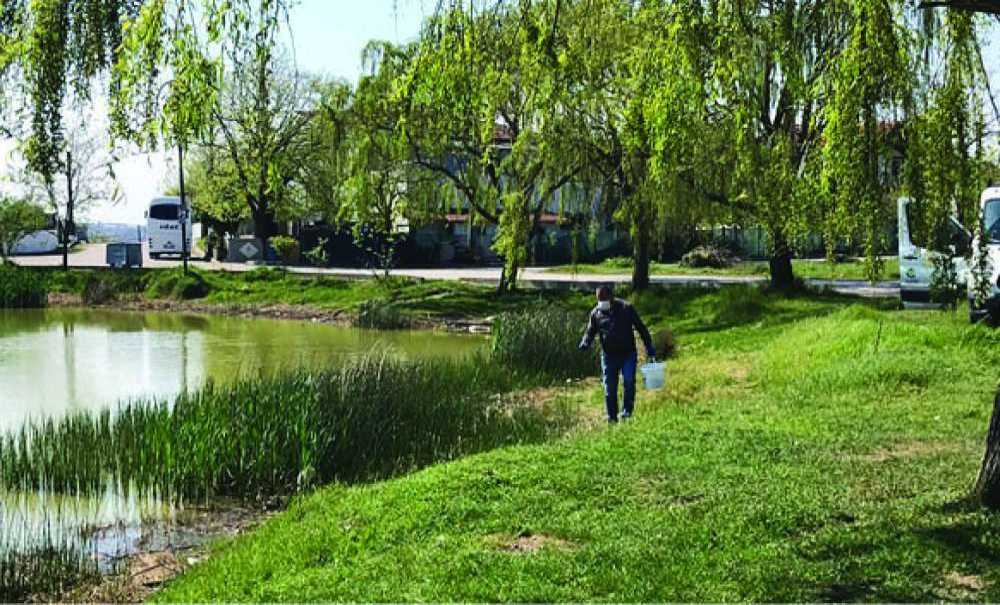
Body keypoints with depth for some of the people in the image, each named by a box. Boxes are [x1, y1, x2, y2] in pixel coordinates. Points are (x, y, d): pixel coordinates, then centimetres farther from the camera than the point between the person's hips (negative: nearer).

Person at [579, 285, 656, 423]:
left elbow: (641, 328, 1)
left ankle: (627, 411, -5)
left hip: (628, 353, -2)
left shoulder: (626, 308, -4)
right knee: (609, 387, 2)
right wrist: (585, 344, -10)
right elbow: (590, 332, 13)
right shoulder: (596, 313, 2)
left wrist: (650, 350, -1)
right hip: (609, 355, 2)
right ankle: (612, 417, 12)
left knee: (629, 381, -18)